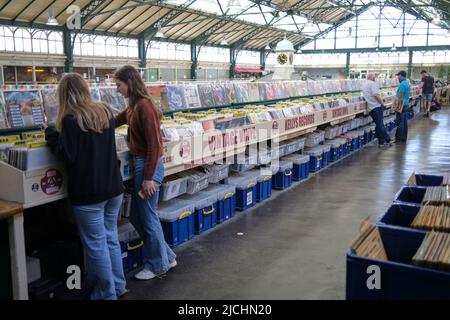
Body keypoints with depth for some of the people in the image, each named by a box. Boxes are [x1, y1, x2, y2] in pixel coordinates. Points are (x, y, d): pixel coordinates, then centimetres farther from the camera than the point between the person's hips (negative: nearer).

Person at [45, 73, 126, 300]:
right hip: (113, 188, 7)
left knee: (96, 244, 6)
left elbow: (68, 156, -16)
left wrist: (52, 136, -2)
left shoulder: (70, 119, -15)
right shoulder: (105, 112, 5)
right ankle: (118, 286, 30)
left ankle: (107, 293, 18)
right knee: (111, 238, 19)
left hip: (88, 193, -7)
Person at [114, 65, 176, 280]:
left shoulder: (144, 106, -18)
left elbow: (154, 145, -20)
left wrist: (148, 177, -18)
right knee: (137, 217, 17)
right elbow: (115, 121, 27)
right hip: (140, 163, 9)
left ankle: (159, 265, 23)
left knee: (148, 217, 5)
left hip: (148, 165, -9)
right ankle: (166, 256, 30)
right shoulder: (134, 106, 10)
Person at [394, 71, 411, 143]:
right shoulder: (408, 83, 13)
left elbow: (400, 97, -20)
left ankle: (398, 138, -1)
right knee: (404, 122, 11)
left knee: (400, 123, -4)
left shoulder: (402, 84, -17)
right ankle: (404, 138, 16)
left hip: (401, 105, -9)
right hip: (406, 104, 9)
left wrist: (396, 106, -17)